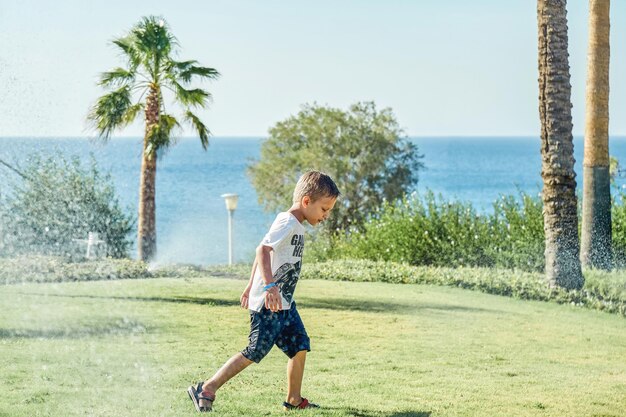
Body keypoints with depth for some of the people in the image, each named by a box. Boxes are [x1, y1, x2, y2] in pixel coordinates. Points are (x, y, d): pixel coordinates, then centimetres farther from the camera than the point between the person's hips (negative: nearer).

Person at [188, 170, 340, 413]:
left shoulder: (295, 226, 15)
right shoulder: (287, 223, -16)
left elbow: (264, 253, 24)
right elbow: (263, 250, -30)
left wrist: (251, 286, 27)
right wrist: (269, 286, -40)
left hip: (284, 303, 10)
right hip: (267, 304, -10)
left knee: (300, 347, 10)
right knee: (255, 352, -8)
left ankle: (294, 400, 21)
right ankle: (206, 390, -3)